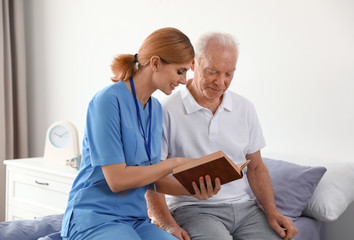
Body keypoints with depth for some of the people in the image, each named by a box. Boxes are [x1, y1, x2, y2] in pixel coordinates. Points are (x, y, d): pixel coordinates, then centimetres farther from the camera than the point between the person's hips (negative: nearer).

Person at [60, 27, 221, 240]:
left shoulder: (156, 108, 10)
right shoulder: (108, 100, -14)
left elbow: (152, 176, 12)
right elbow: (117, 179, -18)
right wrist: (175, 163, -12)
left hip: (136, 220, 7)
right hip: (94, 219, -7)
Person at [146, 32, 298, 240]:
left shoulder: (245, 109, 11)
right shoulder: (167, 112, -6)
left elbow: (255, 167, 15)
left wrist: (272, 212, 1)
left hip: (243, 206, 5)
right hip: (192, 208, -4)